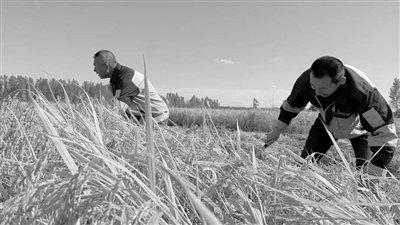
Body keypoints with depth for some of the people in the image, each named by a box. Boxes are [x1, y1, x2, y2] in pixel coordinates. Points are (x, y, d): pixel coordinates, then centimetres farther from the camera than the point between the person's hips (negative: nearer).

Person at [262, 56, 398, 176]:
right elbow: (291, 106, -9)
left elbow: (385, 134, -39)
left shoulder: (362, 92, -44)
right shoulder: (306, 80, -31)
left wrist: (373, 177, -41)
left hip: (358, 128, -2)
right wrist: (276, 131, -1)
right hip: (326, 124, 3)